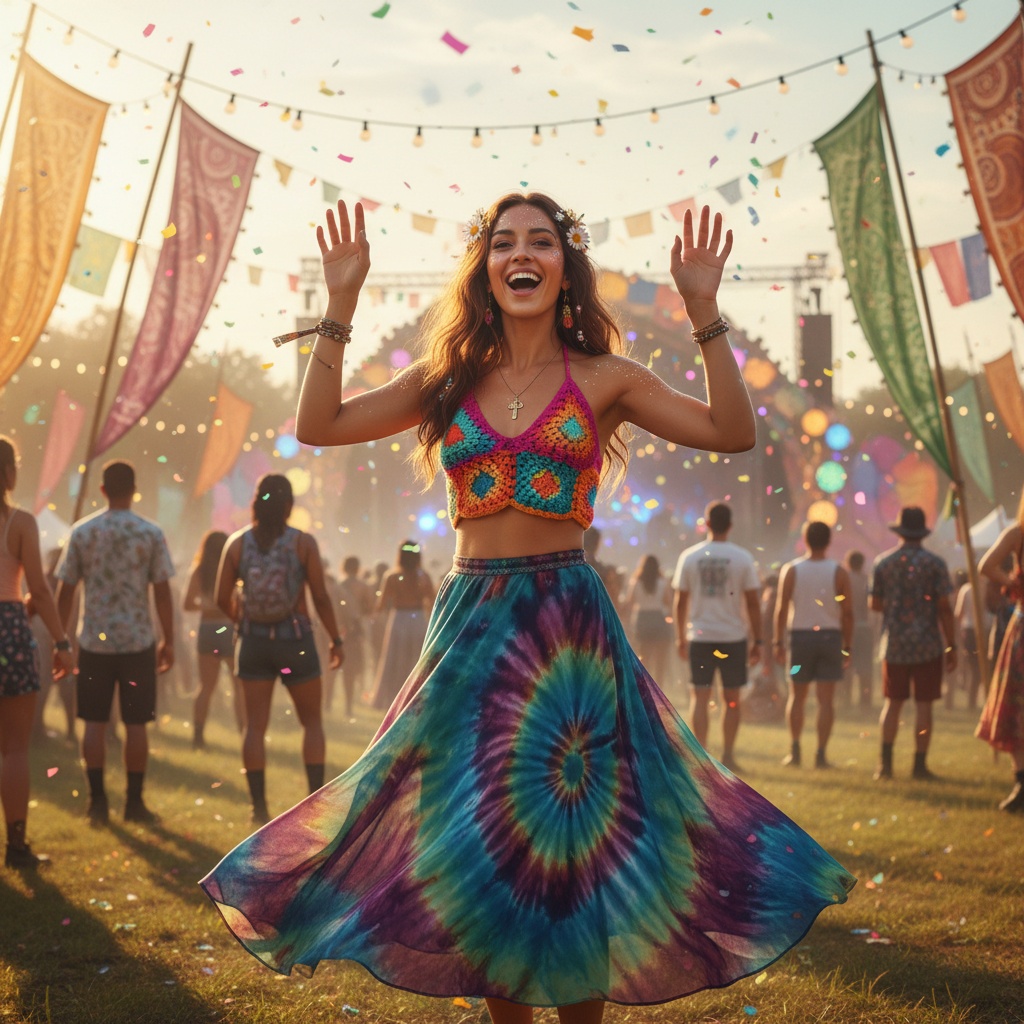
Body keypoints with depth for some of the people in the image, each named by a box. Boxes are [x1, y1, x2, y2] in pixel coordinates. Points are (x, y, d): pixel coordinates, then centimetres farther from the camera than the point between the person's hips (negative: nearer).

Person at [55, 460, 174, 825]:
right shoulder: (151, 533, -4)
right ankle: (134, 802, 8)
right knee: (135, 723, 5)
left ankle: (98, 800, 7)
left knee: (94, 721, 8)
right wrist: (168, 640, 5)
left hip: (94, 641, 1)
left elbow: (65, 590, 1)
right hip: (138, 640, -1)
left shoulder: (82, 532, 0)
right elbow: (162, 592, -4)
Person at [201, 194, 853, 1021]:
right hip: (470, 619, 3)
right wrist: (340, 303, -2)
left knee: (573, 835, 1)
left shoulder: (603, 380, 2)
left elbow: (733, 431, -8)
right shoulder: (451, 378, 8)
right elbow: (318, 426, 3)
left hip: (568, 619, -2)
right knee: (476, 837, 7)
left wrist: (704, 312, -14)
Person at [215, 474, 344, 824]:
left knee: (255, 725, 6)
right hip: (295, 640, -2)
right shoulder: (303, 542, -8)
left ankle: (259, 806, 3)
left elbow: (223, 599, 1)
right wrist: (336, 640, 3)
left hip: (254, 641, 2)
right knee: (312, 721, 12)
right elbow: (321, 597, -8)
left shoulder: (237, 543, -2)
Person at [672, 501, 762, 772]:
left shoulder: (689, 556, 0)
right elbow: (753, 603, -3)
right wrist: (757, 640, 4)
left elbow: (680, 601, 3)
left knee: (699, 697, 5)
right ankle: (728, 757, 11)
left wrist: (680, 637, 13)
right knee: (731, 699, 11)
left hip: (700, 637, 0)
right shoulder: (743, 558, -3)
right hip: (734, 637, 0)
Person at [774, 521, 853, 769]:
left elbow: (782, 609, -4)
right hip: (831, 636, 0)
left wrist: (778, 642, 1)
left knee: (797, 696, 12)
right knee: (826, 699, 1)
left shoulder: (791, 570, -1)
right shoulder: (839, 572, -1)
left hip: (800, 636, 1)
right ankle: (821, 753, -2)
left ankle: (794, 750, 8)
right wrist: (847, 647, 3)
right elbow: (848, 613, -3)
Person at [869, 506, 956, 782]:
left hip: (894, 645, 3)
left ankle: (885, 762, 5)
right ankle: (920, 764, 2)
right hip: (927, 645, -3)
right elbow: (944, 608, -8)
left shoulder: (882, 562, 2)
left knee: (892, 703, 11)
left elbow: (875, 605, 6)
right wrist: (951, 646, -2)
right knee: (924, 704, 2)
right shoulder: (934, 563, -6)